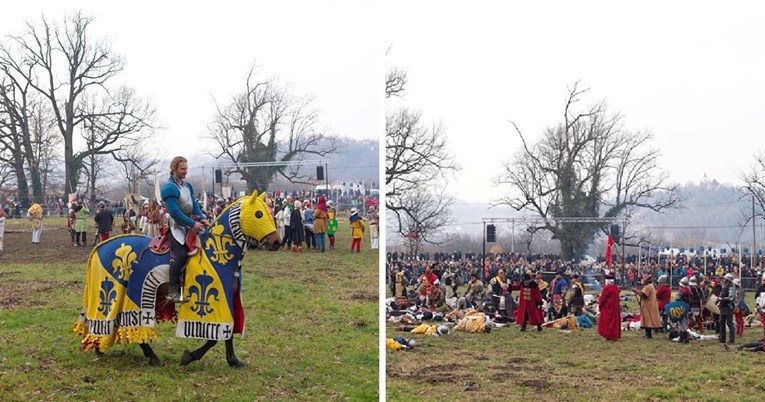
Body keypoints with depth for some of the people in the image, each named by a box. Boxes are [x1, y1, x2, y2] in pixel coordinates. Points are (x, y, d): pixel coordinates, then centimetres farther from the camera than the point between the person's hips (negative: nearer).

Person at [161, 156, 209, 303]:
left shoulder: (187, 186, 13)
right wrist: (193, 224, -22)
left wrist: (201, 218, -6)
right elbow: (175, 212, -21)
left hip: (188, 225, 9)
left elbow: (194, 204, 12)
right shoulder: (170, 188, -14)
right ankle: (173, 291, -19)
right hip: (175, 226, -9)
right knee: (180, 255, -23)